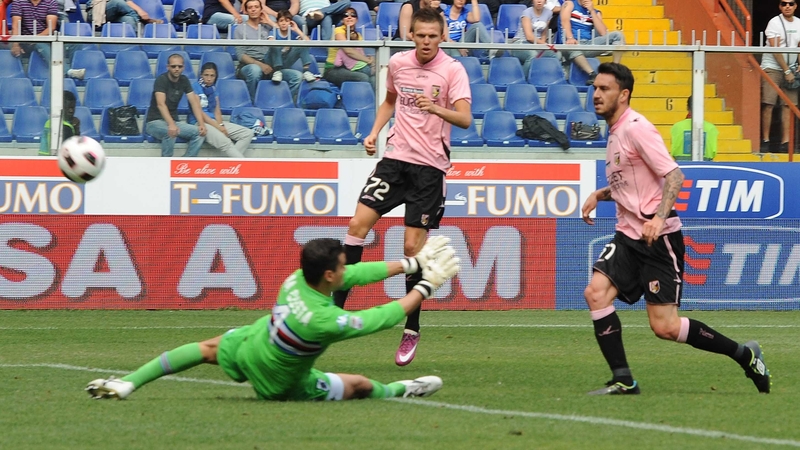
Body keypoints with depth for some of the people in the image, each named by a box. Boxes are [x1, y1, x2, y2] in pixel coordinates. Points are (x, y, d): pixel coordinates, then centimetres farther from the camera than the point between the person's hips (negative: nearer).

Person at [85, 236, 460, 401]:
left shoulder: (296, 279, -21)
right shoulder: (325, 321, -39)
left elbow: (356, 274, -9)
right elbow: (385, 317, -28)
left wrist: (411, 264, -5)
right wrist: (427, 287, -17)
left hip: (242, 348, 4)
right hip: (277, 384, -4)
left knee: (207, 349, 26)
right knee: (361, 385, 12)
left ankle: (127, 383, 17)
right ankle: (398, 392, 45)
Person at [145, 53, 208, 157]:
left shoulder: (184, 81, 5)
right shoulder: (162, 80, -15)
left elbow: (194, 102, -2)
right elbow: (161, 104, -29)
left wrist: (201, 124, -18)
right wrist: (171, 125, -46)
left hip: (173, 121, 6)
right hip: (155, 122, -6)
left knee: (200, 133, -17)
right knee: (170, 132, -39)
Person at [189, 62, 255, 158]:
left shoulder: (213, 88, 16)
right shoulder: (195, 87, -6)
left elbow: (217, 110, 13)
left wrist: (221, 125, -9)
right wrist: (218, 126, -15)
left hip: (214, 121, 8)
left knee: (248, 133, -6)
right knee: (225, 142, -33)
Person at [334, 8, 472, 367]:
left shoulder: (452, 70, -9)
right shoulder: (398, 63, 4)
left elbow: (465, 118, -20)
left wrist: (436, 109, -38)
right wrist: (374, 133, 10)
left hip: (430, 165, -4)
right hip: (395, 156, 4)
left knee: (413, 246, -5)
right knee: (358, 223, -10)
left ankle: (412, 329, 8)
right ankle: (336, 307, -3)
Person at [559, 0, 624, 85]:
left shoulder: (595, 12, 16)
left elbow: (603, 33, 1)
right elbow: (565, 21, -11)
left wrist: (592, 11, 0)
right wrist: (570, 38, -29)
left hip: (589, 45, 5)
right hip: (573, 43, -5)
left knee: (618, 35, -10)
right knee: (572, 46, -42)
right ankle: (592, 74, -50)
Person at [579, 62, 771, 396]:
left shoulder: (636, 128, -13)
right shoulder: (614, 133, 16)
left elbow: (673, 175, -20)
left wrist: (659, 218, -33)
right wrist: (599, 195, 15)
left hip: (659, 237, -8)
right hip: (629, 236, 8)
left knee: (664, 327, -9)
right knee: (595, 292, -14)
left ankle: (745, 355, 9)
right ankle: (622, 380, -9)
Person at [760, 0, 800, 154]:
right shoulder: (775, 23, -8)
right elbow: (775, 49, -13)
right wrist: (787, 71, -15)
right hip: (772, 68, -5)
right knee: (768, 105, -9)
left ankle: (785, 142, 0)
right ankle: (765, 141, -4)